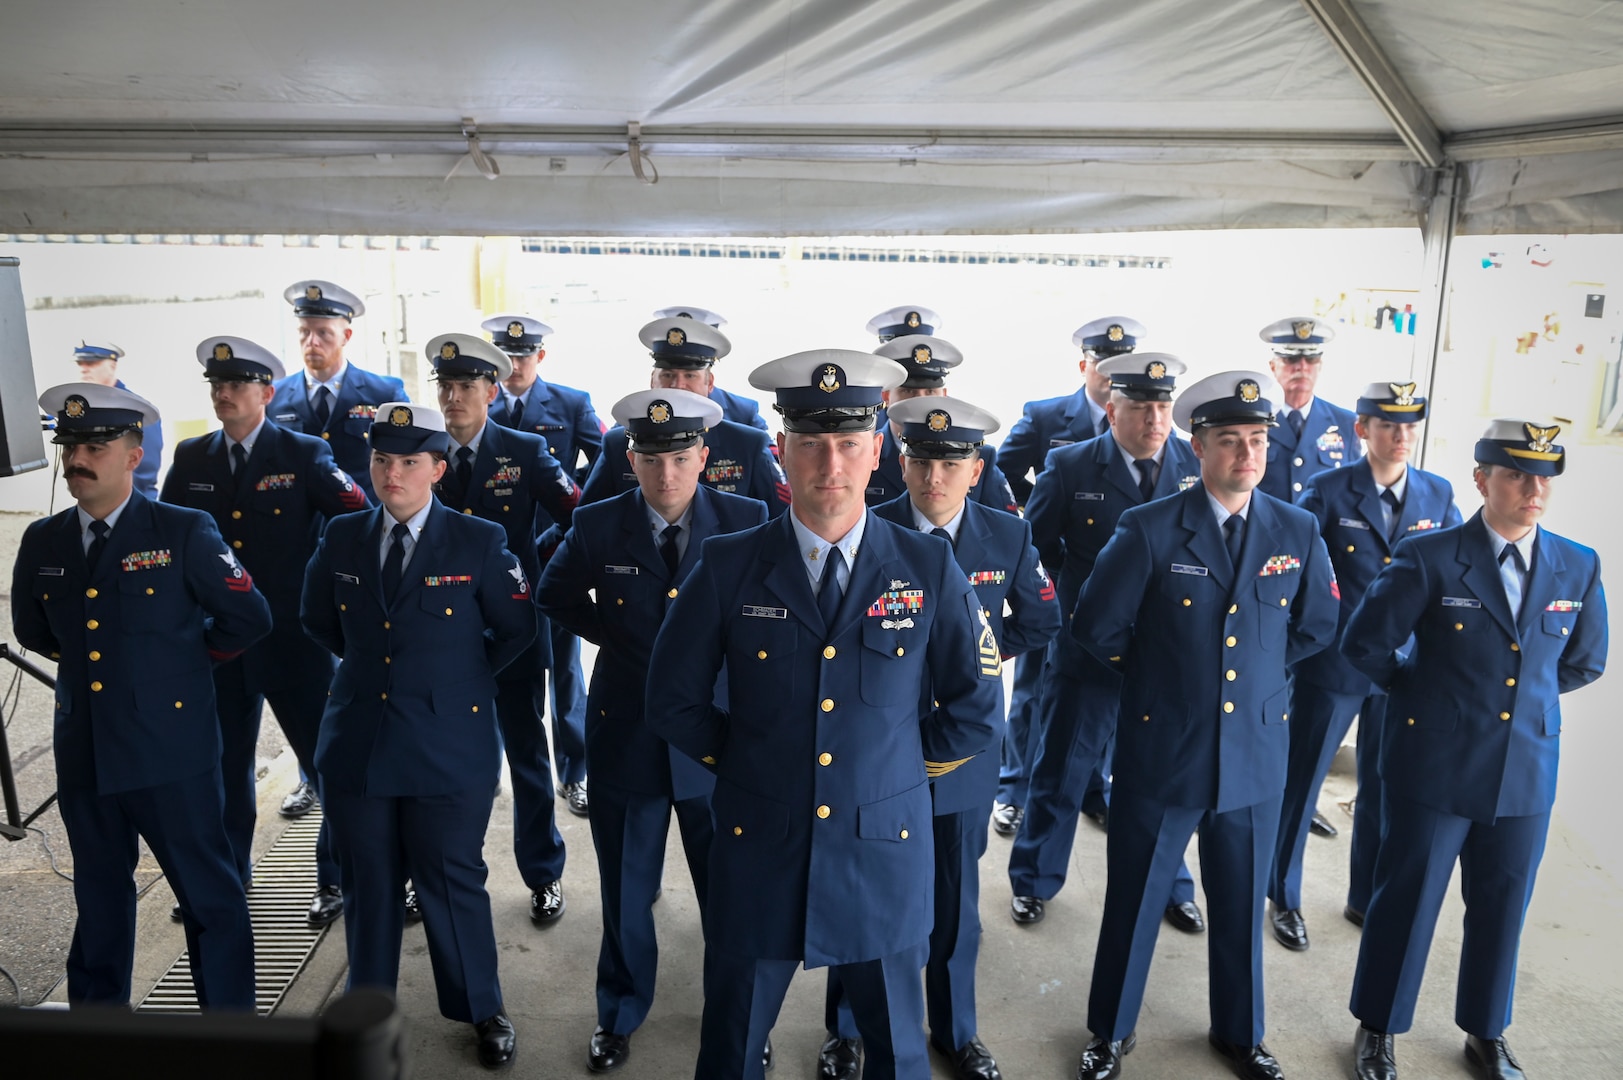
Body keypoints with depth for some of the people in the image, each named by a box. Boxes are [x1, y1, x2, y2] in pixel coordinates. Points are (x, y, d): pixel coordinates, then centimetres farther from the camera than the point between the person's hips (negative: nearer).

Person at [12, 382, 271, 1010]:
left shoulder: (184, 533, -10)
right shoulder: (42, 543, 5)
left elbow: (248, 617, -5)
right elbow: (32, 630, 21)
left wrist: (188, 659, 3)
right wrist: (80, 658, 12)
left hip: (171, 750, -5)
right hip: (83, 754, 5)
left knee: (208, 893, 4)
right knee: (99, 894, 20)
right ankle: (96, 1006, 37)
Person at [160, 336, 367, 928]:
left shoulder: (305, 455, -7)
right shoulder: (191, 459, 5)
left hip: (293, 640, -4)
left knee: (327, 763, 2)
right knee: (223, 762, 17)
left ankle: (337, 879, 18)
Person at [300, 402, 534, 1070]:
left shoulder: (478, 543, -7)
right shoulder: (341, 538, 4)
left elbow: (517, 628, 2)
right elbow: (317, 619, 19)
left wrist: (463, 679, 5)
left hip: (449, 747, -3)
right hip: (356, 745, 3)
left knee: (452, 883, 7)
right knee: (367, 884, 16)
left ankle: (482, 1012, 27)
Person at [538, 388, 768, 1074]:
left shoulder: (747, 522, -8)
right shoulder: (597, 526, -5)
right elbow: (554, 598, 11)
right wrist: (618, 638, 0)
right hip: (626, 734, 1)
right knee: (625, 890, 16)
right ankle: (619, 1015, 38)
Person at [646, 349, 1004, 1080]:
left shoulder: (929, 568, -5)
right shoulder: (728, 566, -6)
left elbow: (977, 705, 5)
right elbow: (675, 702, 3)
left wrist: (905, 767, 4)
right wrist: (744, 763, 2)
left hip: (884, 856, 0)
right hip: (759, 854, 0)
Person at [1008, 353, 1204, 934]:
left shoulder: (1199, 465, -4)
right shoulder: (1070, 466, -9)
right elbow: (1034, 541, 3)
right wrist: (1081, 588, 1)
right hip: (1088, 645, -1)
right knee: (1060, 770, 12)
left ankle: (1169, 887, 37)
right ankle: (1034, 880, 32)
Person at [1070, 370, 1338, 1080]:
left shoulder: (1298, 532, -1)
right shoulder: (1150, 529, -12)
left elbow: (1316, 628, 12)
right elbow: (1098, 629, -6)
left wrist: (1256, 670, 10)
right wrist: (1157, 675, 4)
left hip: (1256, 752, 3)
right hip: (1161, 753, -3)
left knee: (1241, 905, 18)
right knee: (1134, 901, 12)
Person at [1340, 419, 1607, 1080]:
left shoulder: (1578, 569, 1)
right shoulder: (1429, 558, -12)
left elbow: (1583, 663, 15)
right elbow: (1364, 643, -6)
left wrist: (1521, 697, 11)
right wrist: (1423, 691, 3)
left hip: (1527, 772, 4)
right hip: (1434, 766, -3)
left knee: (1501, 909, 16)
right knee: (1405, 901, 8)